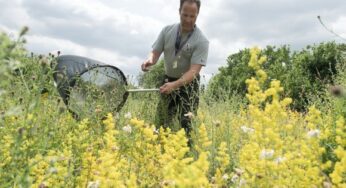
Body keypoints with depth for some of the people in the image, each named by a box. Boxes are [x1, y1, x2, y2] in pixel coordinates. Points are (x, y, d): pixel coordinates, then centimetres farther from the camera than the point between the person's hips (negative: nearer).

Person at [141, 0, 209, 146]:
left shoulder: (201, 41, -20)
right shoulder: (167, 31, -6)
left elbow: (194, 71, -27)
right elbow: (155, 52, -3)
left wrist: (175, 85, -41)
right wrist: (150, 60, -29)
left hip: (188, 84, -4)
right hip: (168, 80, 4)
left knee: (187, 124, -10)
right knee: (162, 122, 7)